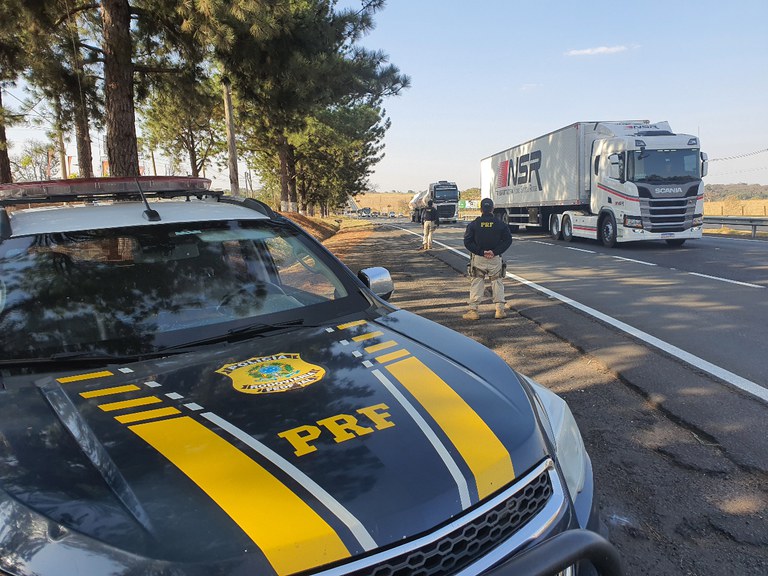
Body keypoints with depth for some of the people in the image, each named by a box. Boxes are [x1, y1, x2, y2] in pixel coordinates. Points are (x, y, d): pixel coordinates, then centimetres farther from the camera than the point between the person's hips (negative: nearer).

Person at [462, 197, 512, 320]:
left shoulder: (473, 224, -4)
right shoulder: (500, 224, -1)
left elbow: (467, 242, -8)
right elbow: (508, 240, -4)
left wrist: (481, 252, -9)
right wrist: (495, 252, -9)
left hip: (478, 259, -1)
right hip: (495, 259, 1)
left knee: (476, 284, 5)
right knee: (497, 283, 11)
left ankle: (473, 310, 2)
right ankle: (500, 309, 10)